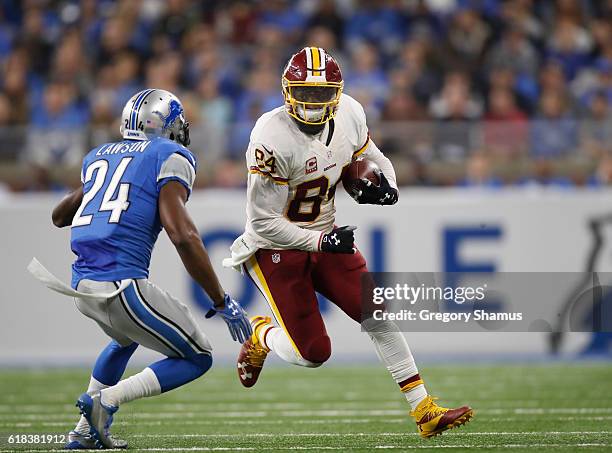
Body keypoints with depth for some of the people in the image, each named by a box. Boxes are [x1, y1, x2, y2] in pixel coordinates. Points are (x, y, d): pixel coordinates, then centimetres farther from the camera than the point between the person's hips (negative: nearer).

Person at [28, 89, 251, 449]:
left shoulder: (99, 156, 20)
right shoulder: (171, 157, 0)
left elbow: (59, 216, 36)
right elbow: (183, 236, -13)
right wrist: (222, 302, -9)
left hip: (82, 286, 7)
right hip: (121, 285, -7)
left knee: (127, 338, 36)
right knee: (197, 359, 10)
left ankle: (85, 431, 27)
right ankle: (104, 401, -8)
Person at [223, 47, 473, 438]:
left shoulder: (349, 115, -9)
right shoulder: (273, 139, -28)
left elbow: (374, 160, 10)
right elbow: (262, 222, -23)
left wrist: (384, 186, -13)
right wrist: (321, 241, -27)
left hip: (324, 236, 6)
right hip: (275, 248, -6)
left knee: (378, 314, -5)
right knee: (313, 353, -6)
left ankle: (424, 410, 2)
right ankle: (262, 336, 28)